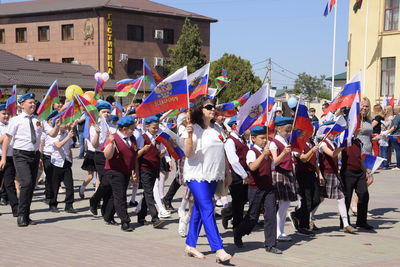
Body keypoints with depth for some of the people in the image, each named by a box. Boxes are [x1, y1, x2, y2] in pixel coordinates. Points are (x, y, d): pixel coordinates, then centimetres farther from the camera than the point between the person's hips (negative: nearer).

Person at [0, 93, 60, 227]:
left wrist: (57, 126, -17)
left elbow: (53, 134, 5)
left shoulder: (39, 120, 7)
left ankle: (26, 216, 21)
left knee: (32, 185, 9)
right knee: (26, 183, -18)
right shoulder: (16, 120, -3)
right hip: (21, 155, -5)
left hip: (35, 154, 5)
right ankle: (21, 216, -9)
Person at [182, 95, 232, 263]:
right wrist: (189, 135, -28)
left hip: (213, 176, 6)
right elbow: (188, 153, -14)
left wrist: (227, 173, 17)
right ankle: (219, 250, -18)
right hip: (197, 175, -6)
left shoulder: (217, 129, 13)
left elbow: (222, 153, 18)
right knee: (207, 210, -13)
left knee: (199, 210, 11)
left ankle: (190, 245, 19)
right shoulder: (194, 128, -7)